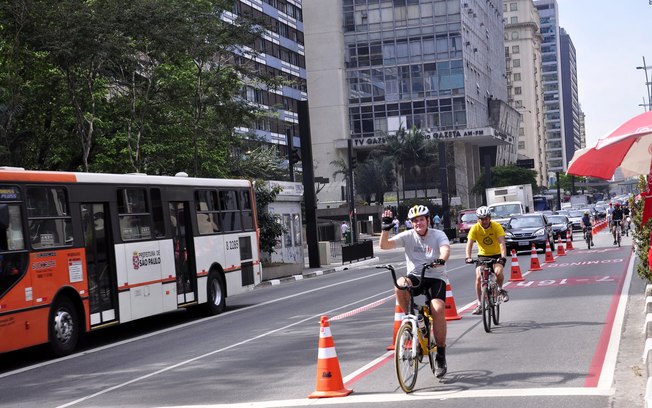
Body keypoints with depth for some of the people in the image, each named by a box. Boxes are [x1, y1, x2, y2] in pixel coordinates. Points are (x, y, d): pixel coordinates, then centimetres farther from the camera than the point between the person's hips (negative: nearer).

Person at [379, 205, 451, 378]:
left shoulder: (438, 235, -4)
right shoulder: (408, 236, 0)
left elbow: (446, 249, -25)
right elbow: (384, 245, -10)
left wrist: (441, 260, -47)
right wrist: (385, 228, -26)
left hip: (435, 277, -2)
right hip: (415, 277, 2)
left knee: (438, 309, -25)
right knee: (400, 284, -34)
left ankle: (441, 356, -12)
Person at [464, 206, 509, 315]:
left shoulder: (497, 226, -17)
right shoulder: (475, 228, -13)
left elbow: (502, 243, -26)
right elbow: (469, 244, -21)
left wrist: (503, 257, -41)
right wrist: (468, 257, -38)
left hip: (496, 255, -2)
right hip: (483, 255, 2)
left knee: (498, 272, -30)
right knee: (478, 277, -17)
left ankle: (500, 289, 2)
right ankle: (479, 304, -3)